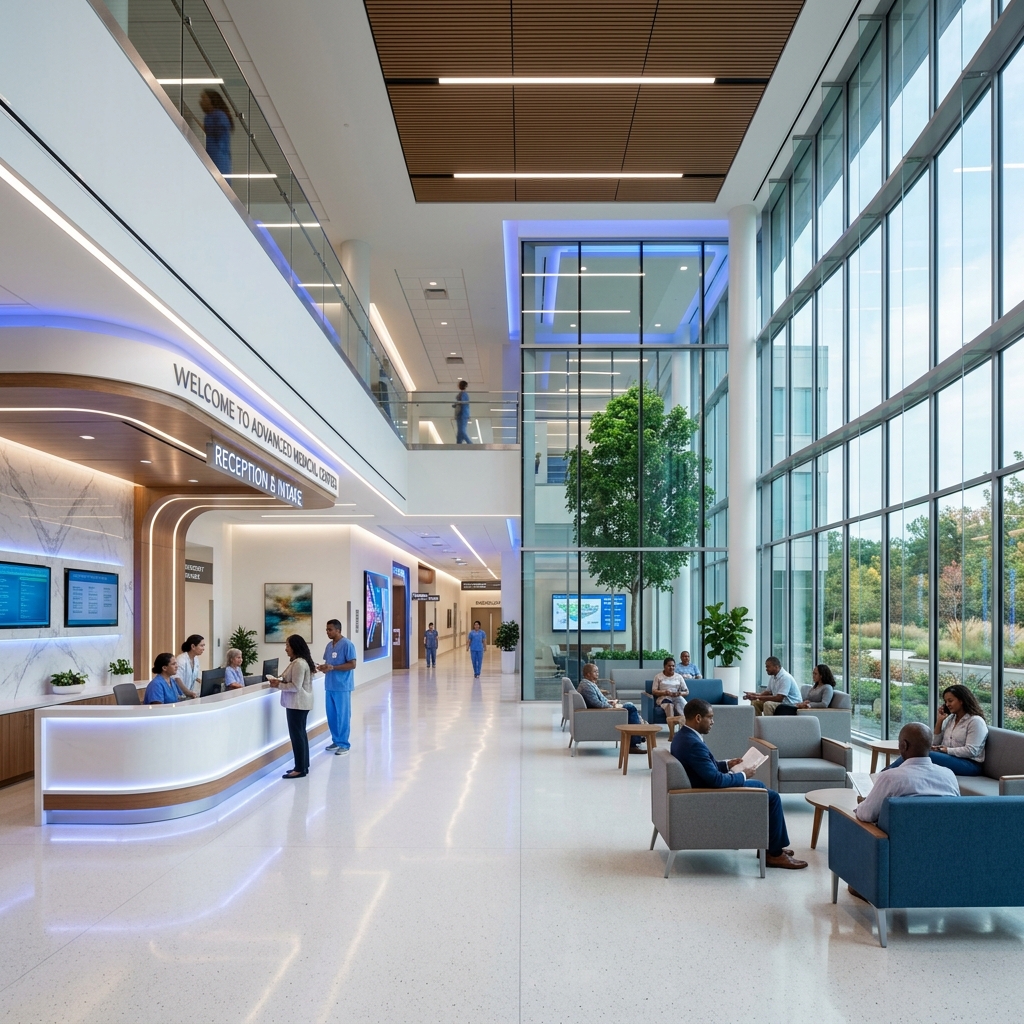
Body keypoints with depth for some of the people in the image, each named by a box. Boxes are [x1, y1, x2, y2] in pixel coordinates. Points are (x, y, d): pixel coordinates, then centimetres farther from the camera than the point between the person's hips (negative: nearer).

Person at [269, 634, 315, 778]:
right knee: (300, 734, 15)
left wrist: (278, 685, -13)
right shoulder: (298, 661, 13)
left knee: (297, 735, -6)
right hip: (299, 703, 11)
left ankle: (300, 769, -1)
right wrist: (280, 680, 5)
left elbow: (295, 686, -23)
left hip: (298, 703, -11)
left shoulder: (299, 663, -21)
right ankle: (303, 766, 21)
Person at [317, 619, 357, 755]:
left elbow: (352, 664, -16)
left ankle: (344, 744, 8)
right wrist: (324, 667, -4)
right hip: (330, 686, 8)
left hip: (342, 686, -7)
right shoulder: (329, 645, 12)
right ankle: (336, 741, 24)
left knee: (343, 716, 0)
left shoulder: (347, 644, -12)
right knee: (331, 715, 12)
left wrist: (332, 668, -21)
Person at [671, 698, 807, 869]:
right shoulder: (693, 744, -30)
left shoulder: (683, 736, 2)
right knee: (772, 797, -2)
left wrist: (727, 764, 9)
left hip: (705, 787, 10)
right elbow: (716, 780, -29)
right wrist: (742, 775, -14)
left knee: (759, 786, 23)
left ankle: (769, 843, 29)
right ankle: (775, 854, 10)